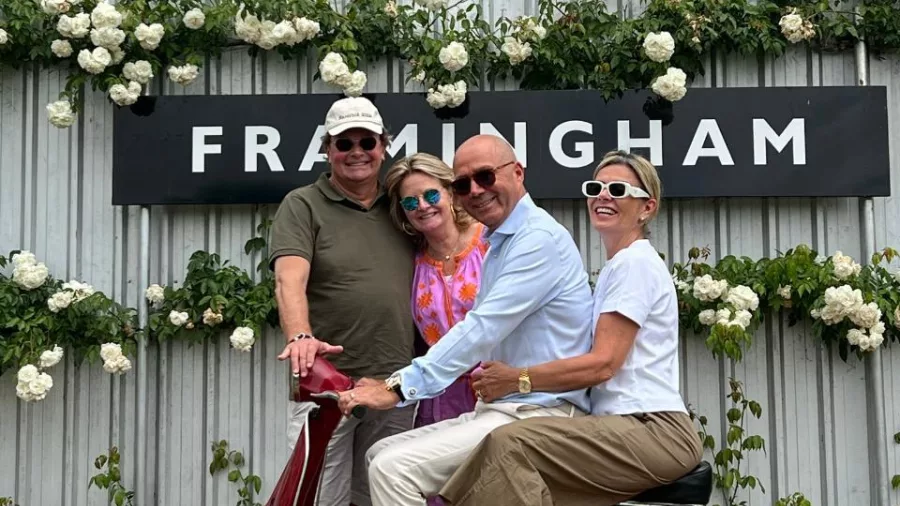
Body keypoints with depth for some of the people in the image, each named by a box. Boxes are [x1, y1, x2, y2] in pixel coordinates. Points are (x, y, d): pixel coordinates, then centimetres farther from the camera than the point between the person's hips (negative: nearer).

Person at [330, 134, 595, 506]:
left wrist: (400, 388, -22)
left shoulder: (540, 238, -13)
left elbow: (483, 329, -21)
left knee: (395, 469, -21)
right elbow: (485, 333, 19)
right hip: (501, 409, 10)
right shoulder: (499, 246, 20)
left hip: (538, 416, -10)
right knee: (381, 455, 7)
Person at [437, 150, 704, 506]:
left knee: (510, 444, -25)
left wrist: (516, 379, -11)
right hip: (626, 426, 9)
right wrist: (503, 379, 5)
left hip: (654, 431, -9)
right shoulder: (617, 267, 22)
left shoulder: (635, 263, -8)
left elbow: (602, 364, -16)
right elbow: (598, 361, 16)